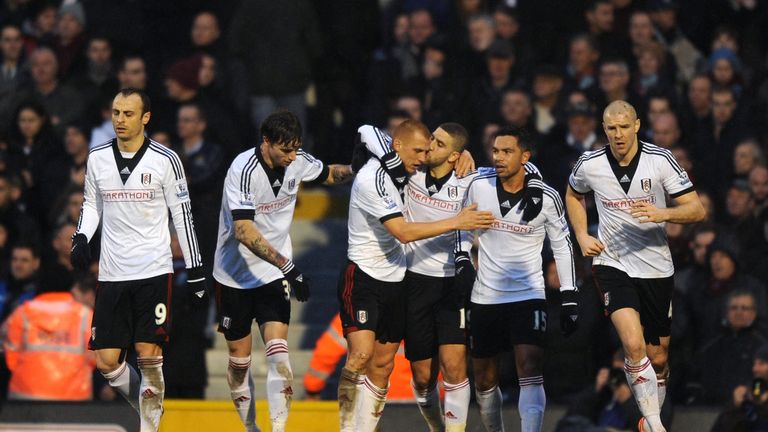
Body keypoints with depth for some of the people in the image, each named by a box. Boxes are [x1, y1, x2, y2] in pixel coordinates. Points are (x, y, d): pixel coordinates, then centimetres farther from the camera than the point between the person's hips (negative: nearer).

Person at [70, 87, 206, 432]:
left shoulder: (165, 160, -4)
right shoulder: (98, 158, 6)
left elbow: (183, 215, 1)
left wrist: (196, 271, 0)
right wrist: (81, 238, 0)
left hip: (154, 272, -4)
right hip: (112, 273, 4)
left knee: (149, 355, -12)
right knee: (107, 361, 0)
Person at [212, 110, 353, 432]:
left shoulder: (297, 162, -7)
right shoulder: (244, 170, -24)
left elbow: (329, 174, 17)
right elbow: (244, 231, -33)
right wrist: (288, 266, -38)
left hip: (274, 273, 3)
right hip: (235, 275, -3)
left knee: (278, 352, -14)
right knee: (239, 357, 9)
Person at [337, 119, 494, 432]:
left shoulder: (401, 168, 5)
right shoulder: (373, 178, -19)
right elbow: (403, 232, -24)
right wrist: (456, 222, -25)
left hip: (395, 281, 8)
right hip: (363, 275, -8)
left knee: (382, 365, 7)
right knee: (362, 353, -22)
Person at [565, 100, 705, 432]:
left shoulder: (660, 160, -9)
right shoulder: (589, 165, -5)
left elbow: (697, 210, -9)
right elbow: (573, 195, 19)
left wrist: (663, 214, -28)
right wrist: (582, 236, 7)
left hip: (656, 267, 1)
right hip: (612, 264, -1)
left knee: (658, 358, 10)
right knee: (634, 345, -23)